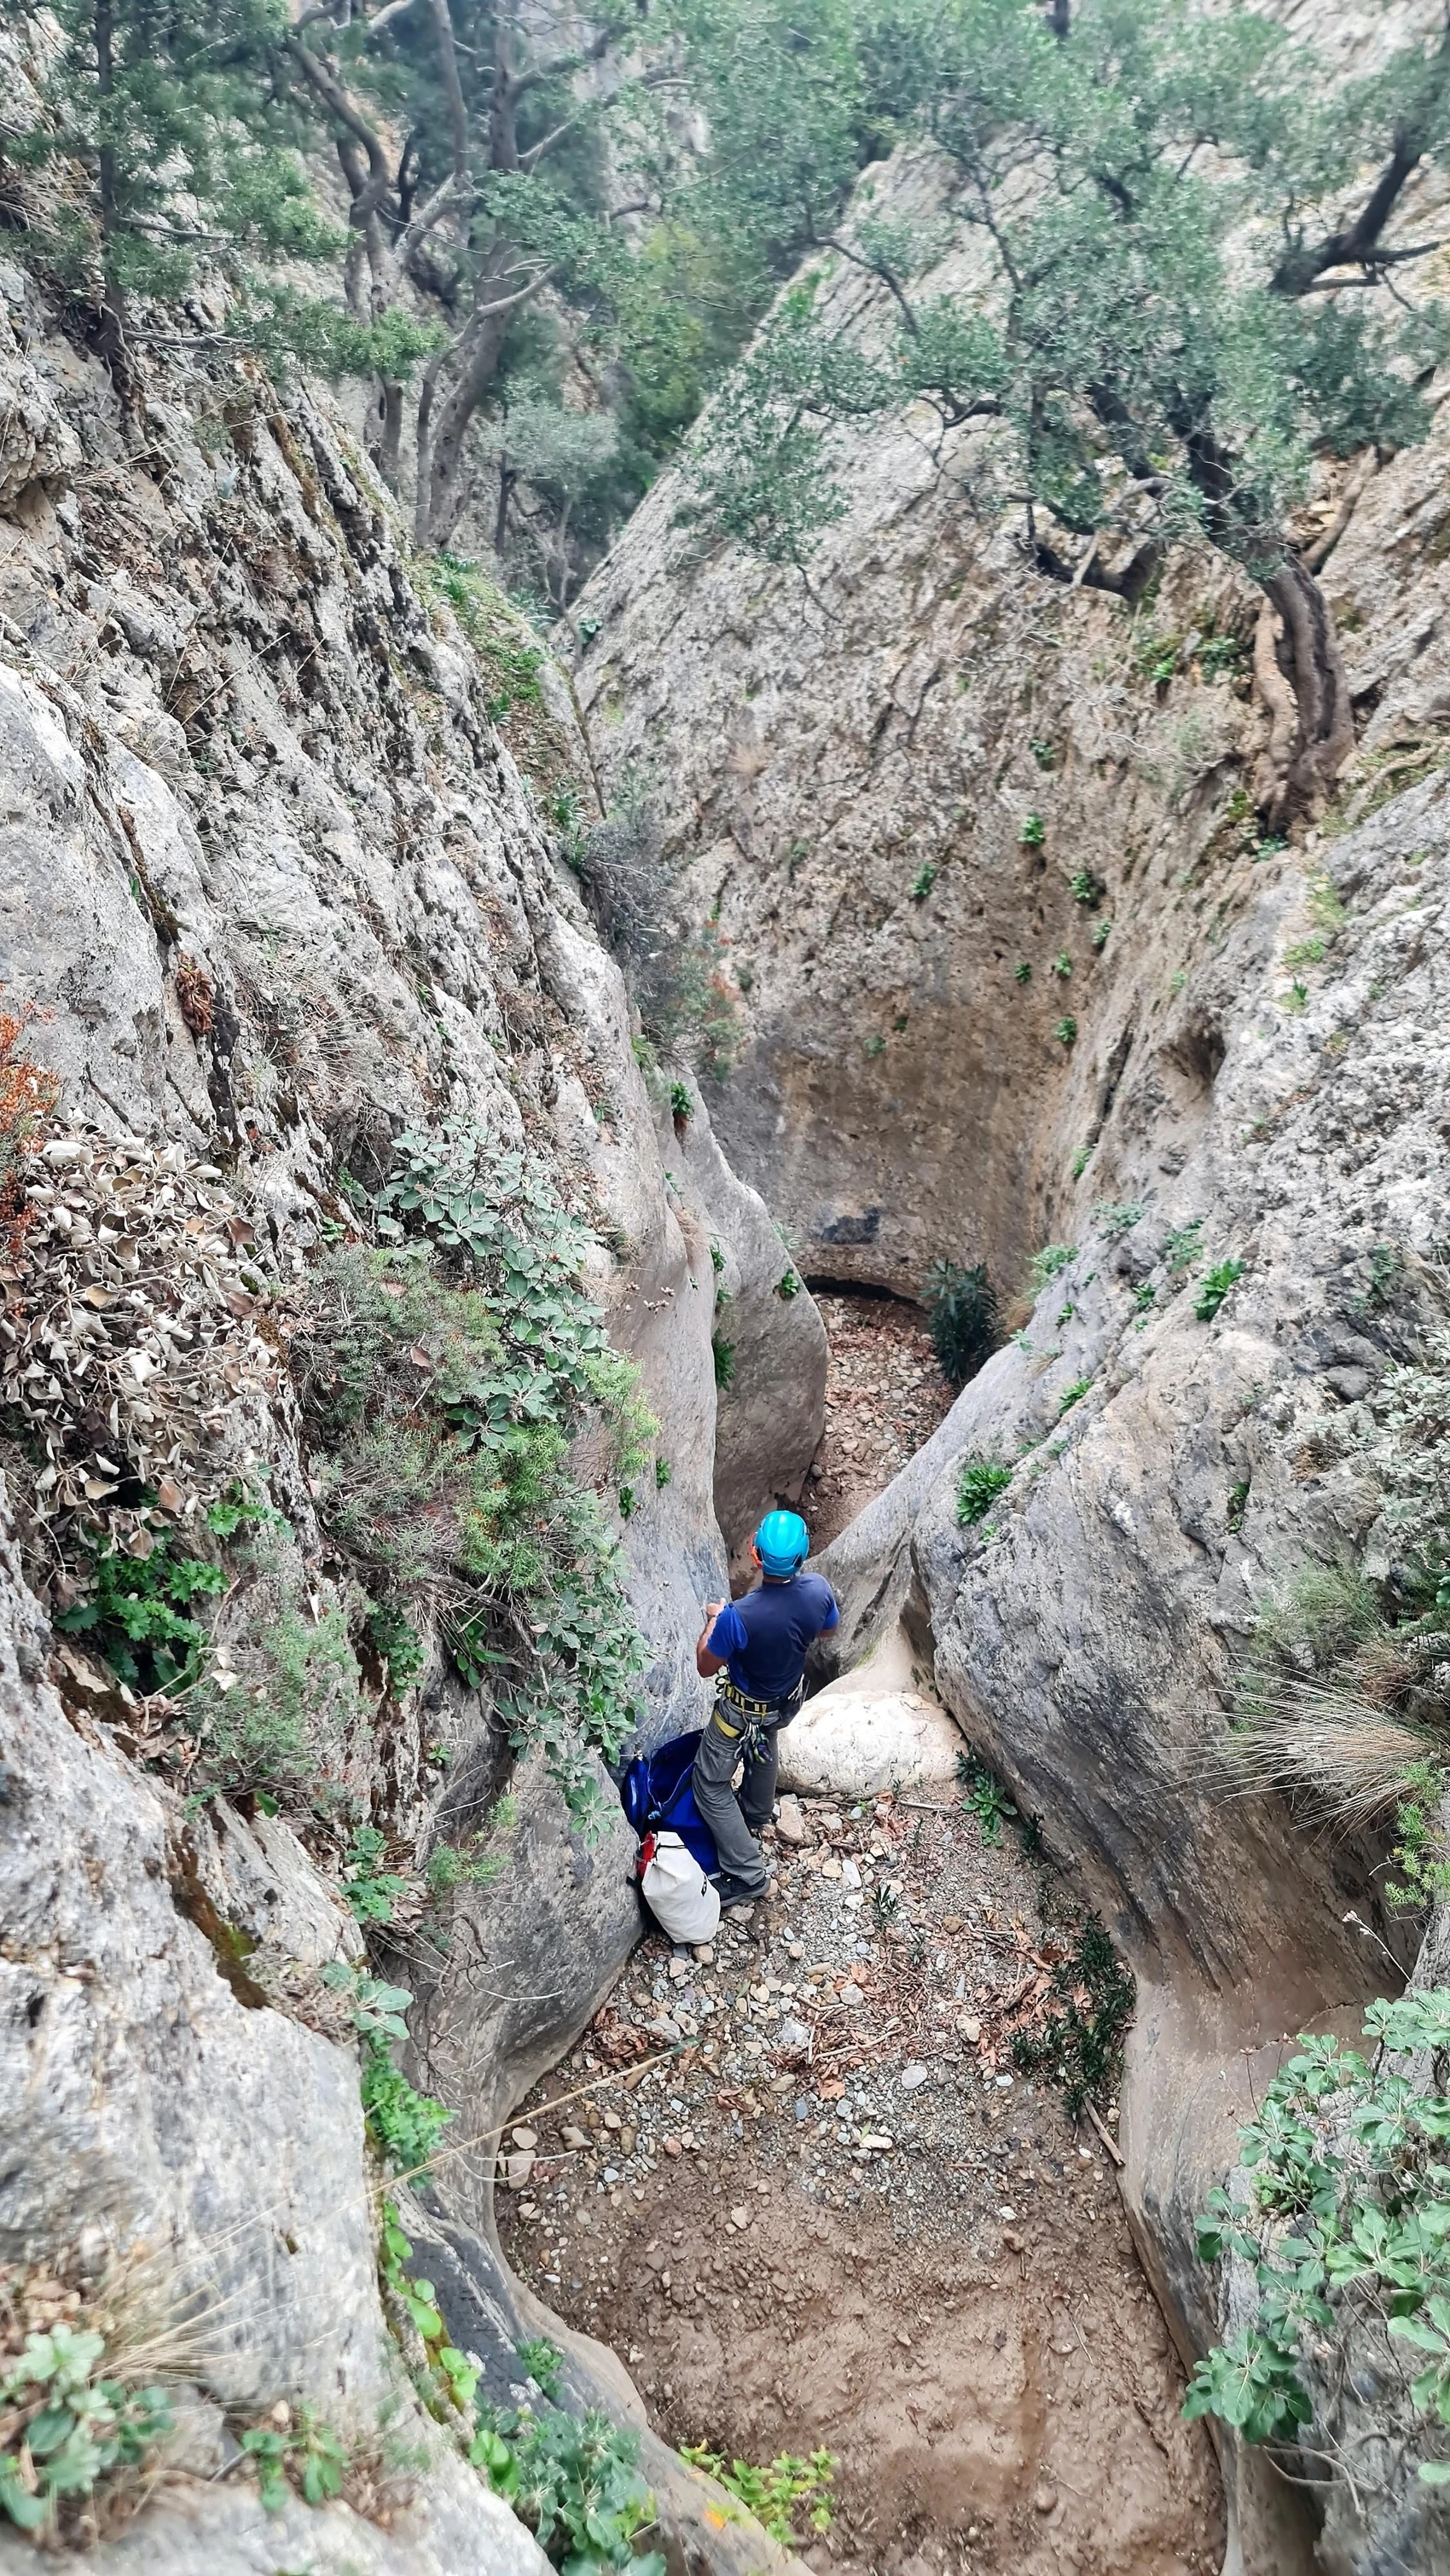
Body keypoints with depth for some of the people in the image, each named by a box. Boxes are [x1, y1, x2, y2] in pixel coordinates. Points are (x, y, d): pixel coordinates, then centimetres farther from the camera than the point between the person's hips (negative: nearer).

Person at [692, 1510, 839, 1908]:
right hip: (788, 1697, 6)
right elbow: (826, 1628, -2)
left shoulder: (738, 1617, -41)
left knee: (710, 1784, 14)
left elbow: (706, 1667, -22)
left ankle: (749, 1874, 16)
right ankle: (755, 1819, 60)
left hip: (742, 1710, -6)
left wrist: (713, 1620, -7)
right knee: (762, 1753, 35)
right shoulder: (818, 1591, -27)